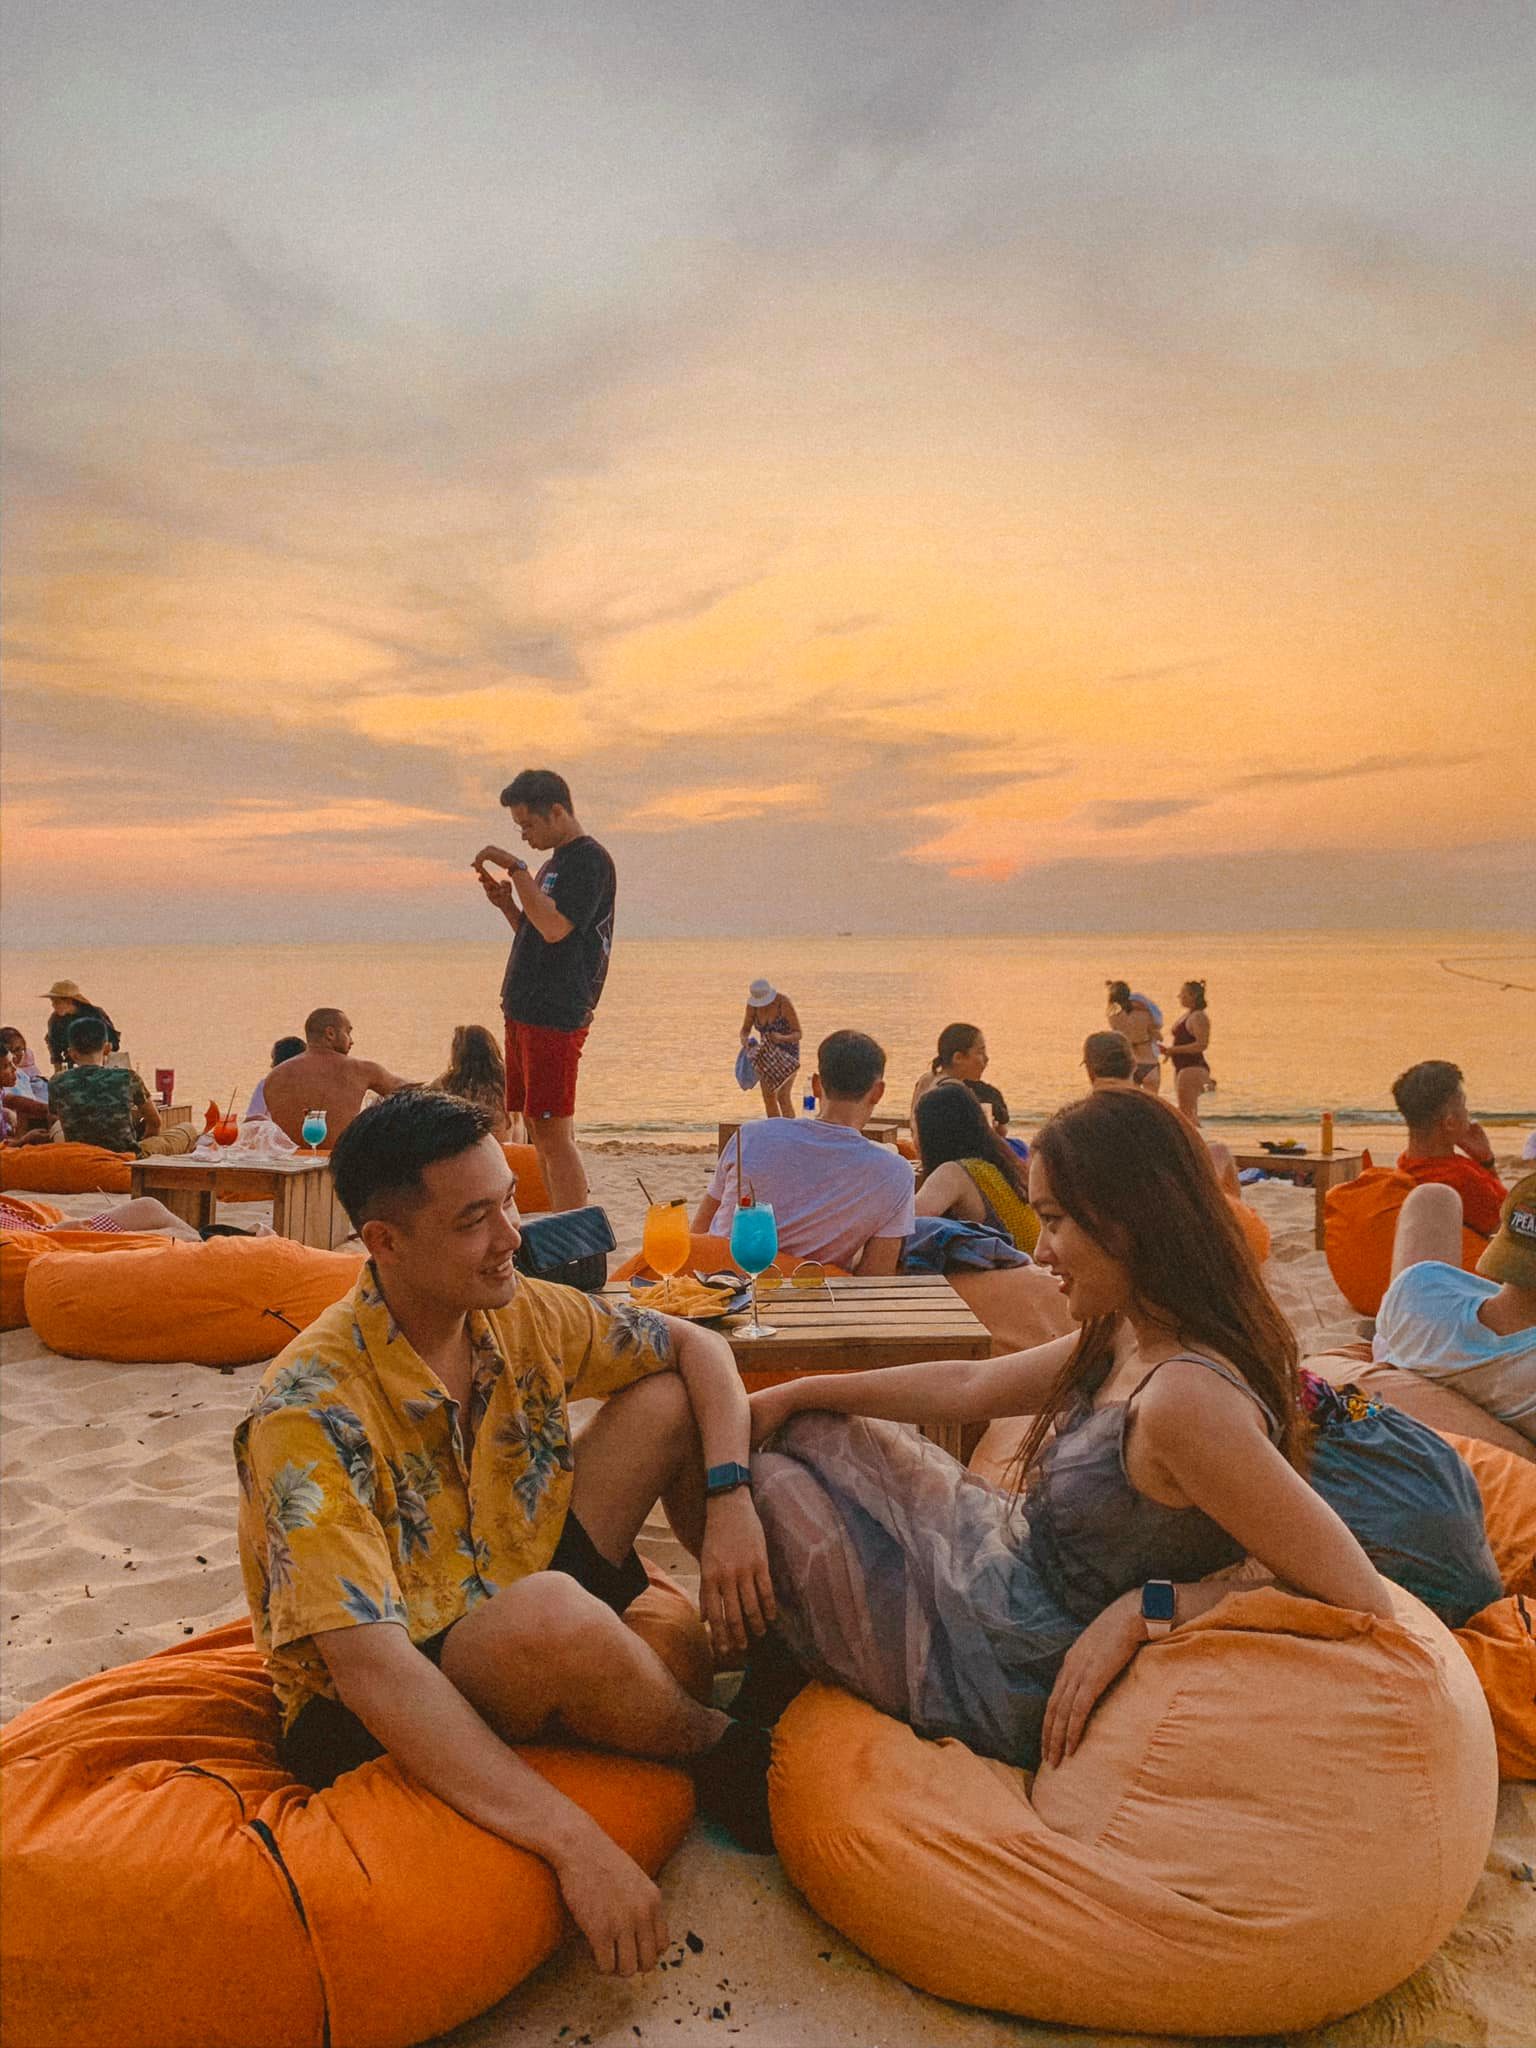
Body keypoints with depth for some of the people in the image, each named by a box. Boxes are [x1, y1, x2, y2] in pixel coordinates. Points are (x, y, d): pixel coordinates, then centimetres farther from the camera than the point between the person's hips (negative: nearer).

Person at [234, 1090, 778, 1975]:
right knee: (549, 1615, -39)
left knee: (667, 1401, -4)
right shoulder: (313, 1408, -27)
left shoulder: (518, 1316, -8)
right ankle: (722, 1749, -7)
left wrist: (729, 1501, -14)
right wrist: (575, 1842, -39)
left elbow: (697, 1346, 4)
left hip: (526, 1642, 7)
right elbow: (369, 1668, -34)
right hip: (379, 1723, -6)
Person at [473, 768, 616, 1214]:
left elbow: (556, 928, -21)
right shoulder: (556, 862, 21)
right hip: (524, 1010, 10)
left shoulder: (589, 859, -9)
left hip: (557, 1014, -10)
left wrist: (516, 869, -16)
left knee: (553, 1133, -11)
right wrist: (508, 905, 9)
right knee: (540, 1131, 12)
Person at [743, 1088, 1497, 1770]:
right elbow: (971, 1387, 7)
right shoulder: (1128, 1338, -5)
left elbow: (1357, 1598, -31)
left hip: (1004, 1676, -8)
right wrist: (794, 1394, 11)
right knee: (800, 1434, 16)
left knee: (766, 1481, 3)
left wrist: (1148, 1607, -28)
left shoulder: (1186, 1400, -34)